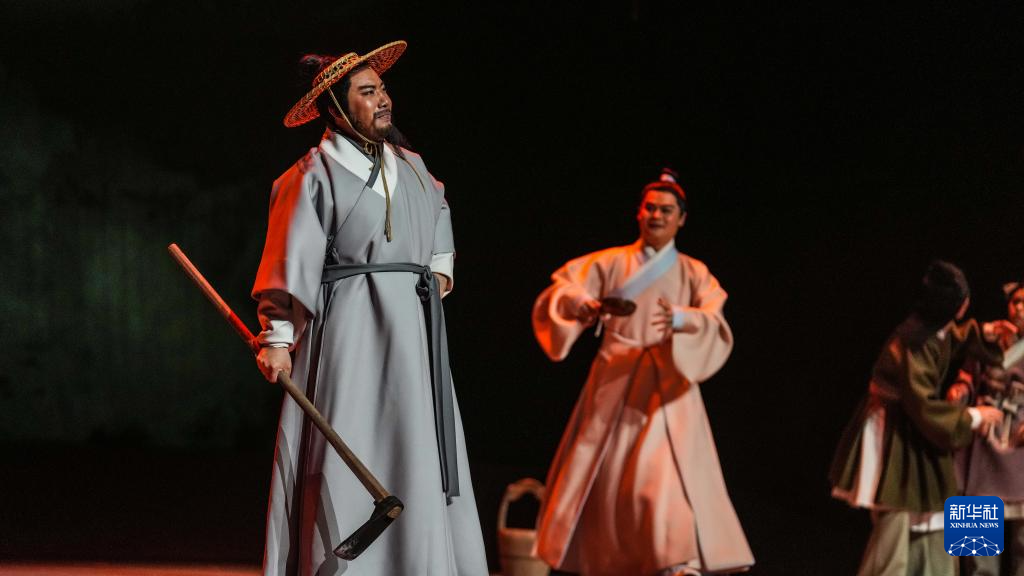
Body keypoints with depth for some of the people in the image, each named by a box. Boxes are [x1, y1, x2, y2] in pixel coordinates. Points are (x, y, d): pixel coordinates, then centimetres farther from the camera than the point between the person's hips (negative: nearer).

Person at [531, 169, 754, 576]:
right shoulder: (609, 264, 10)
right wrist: (577, 302, -27)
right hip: (614, 385, 2)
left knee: (667, 478, -17)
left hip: (667, 387, -2)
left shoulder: (694, 274, 9)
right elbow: (562, 291, -3)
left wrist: (681, 319, -29)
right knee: (601, 477, 3)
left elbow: (716, 326, -7)